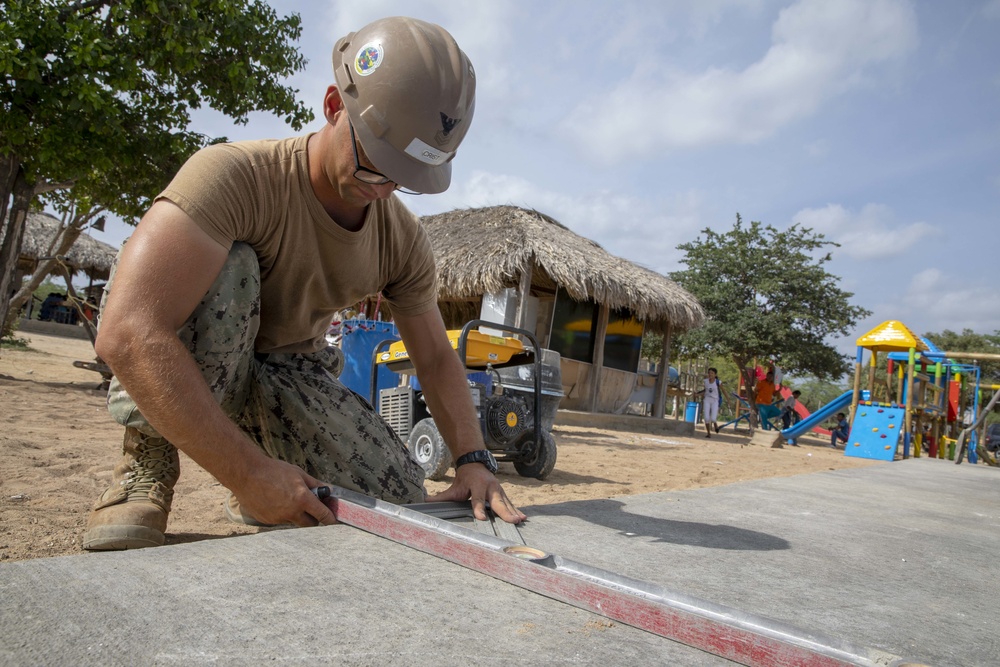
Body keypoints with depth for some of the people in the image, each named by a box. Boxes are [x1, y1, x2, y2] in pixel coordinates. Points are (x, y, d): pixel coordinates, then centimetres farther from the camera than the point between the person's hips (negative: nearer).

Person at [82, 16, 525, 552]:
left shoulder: (403, 242, -11)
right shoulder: (236, 176, -31)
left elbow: (436, 359, -1)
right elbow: (126, 334, -41)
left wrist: (473, 461, -17)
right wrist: (247, 472, -39)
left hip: (286, 373, 5)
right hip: (173, 378, -4)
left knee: (399, 499, -12)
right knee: (226, 268, -35)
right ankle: (150, 458, -12)